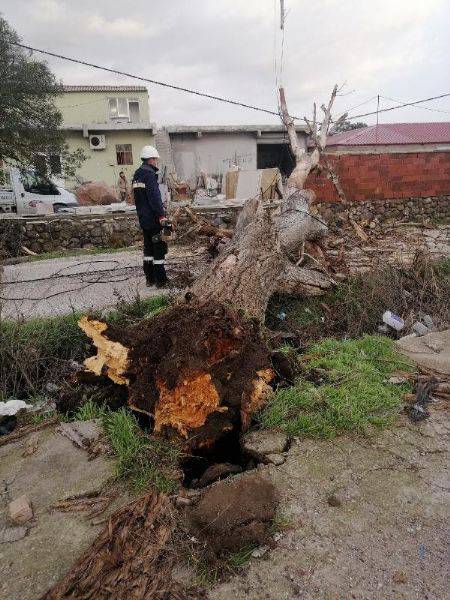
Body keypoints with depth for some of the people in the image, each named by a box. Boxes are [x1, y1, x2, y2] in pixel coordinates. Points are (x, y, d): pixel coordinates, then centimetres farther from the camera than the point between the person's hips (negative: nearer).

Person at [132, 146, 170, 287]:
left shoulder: (137, 175, 15)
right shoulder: (149, 174, -15)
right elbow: (155, 197, -22)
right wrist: (162, 216, -23)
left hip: (143, 219, 9)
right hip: (153, 219, -9)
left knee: (148, 248, 15)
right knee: (159, 248, -2)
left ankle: (150, 278, 20)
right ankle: (161, 280, 2)